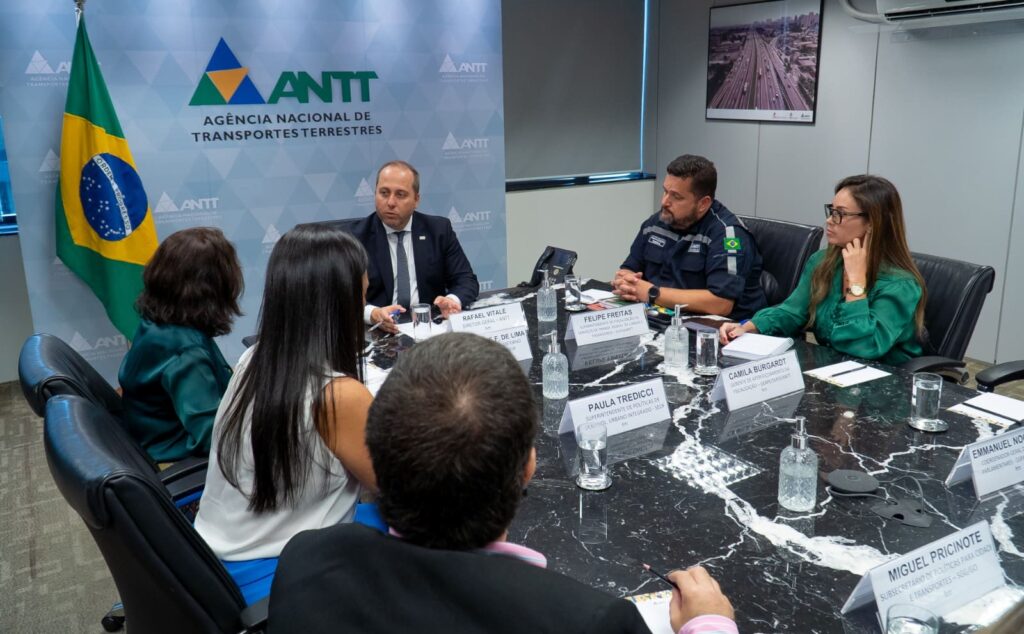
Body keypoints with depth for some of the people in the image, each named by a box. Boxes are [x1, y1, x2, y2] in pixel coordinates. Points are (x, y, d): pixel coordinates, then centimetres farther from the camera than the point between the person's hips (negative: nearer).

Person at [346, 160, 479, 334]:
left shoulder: (439, 230, 8)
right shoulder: (355, 236, 1)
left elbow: (466, 280, 6)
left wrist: (453, 300, -18)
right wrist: (373, 314, -28)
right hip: (379, 330, 0)